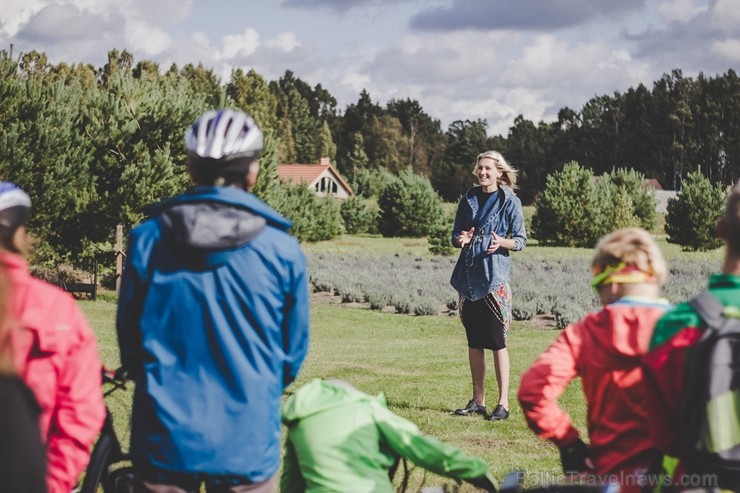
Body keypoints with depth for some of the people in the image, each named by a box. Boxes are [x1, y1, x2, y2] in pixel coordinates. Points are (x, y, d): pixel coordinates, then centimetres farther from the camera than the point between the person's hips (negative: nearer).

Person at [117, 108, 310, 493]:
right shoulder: (282, 250, -6)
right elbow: (294, 350, 4)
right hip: (247, 441, -1)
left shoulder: (148, 239, -5)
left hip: (165, 435, 1)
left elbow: (129, 336, 4)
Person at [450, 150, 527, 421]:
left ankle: (503, 403, -4)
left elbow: (520, 240, -1)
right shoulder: (468, 199, 13)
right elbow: (456, 234, 16)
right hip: (469, 274, 5)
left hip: (494, 275, -5)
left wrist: (503, 242, -21)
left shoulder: (509, 201, -1)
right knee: (474, 341, 9)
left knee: (496, 340, -7)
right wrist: (460, 239, -7)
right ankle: (477, 400, 16)